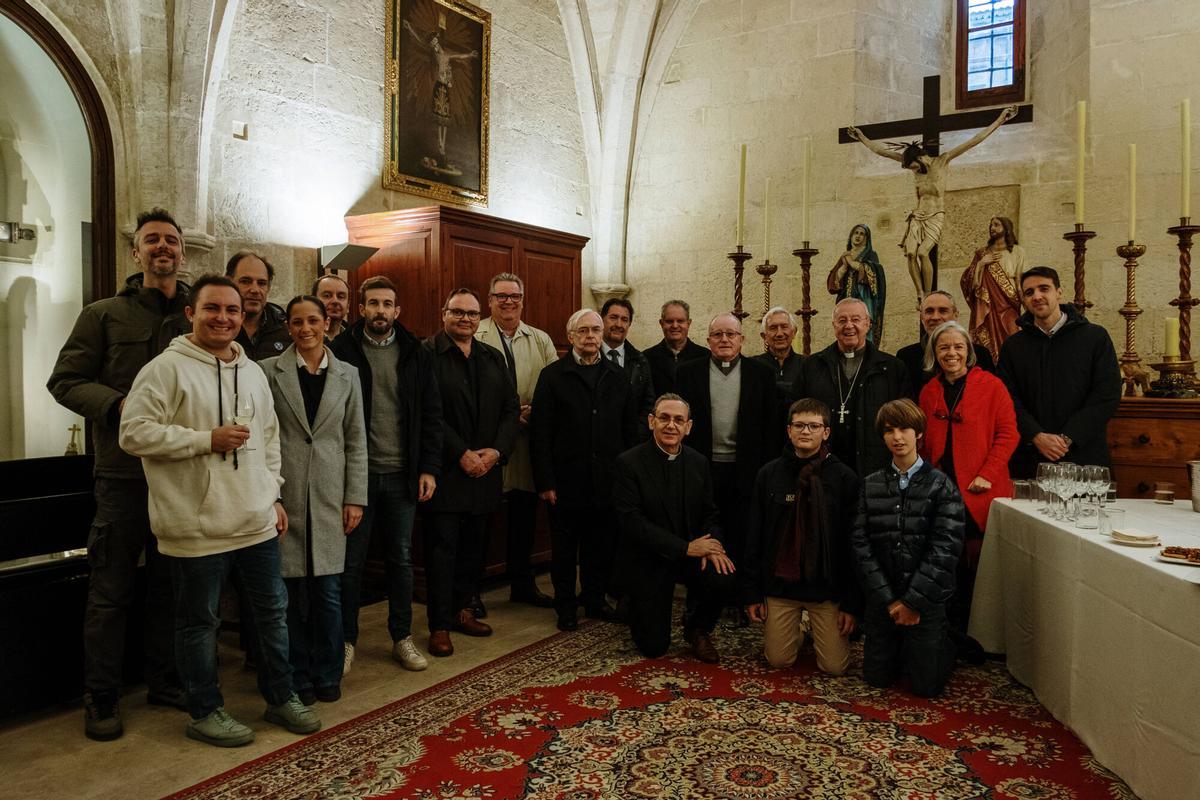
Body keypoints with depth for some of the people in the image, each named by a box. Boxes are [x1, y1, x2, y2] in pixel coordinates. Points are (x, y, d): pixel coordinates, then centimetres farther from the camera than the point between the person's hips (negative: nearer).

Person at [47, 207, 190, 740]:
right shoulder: (104, 315, 1)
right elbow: (65, 381, -2)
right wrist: (119, 404, -18)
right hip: (124, 471, -3)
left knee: (170, 583, 14)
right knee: (111, 589, 4)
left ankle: (164, 680, 29)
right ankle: (101, 697, 18)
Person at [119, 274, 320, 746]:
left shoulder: (253, 372, 12)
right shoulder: (167, 368, -9)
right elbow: (134, 433, -16)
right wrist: (207, 440, -19)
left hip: (258, 521, 7)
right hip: (199, 526, -6)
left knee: (274, 610, 15)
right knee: (200, 622, 8)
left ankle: (280, 697, 32)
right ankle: (205, 712, 27)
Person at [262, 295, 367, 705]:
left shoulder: (347, 375, 8)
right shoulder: (270, 371, 1)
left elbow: (356, 441, 8)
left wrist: (355, 498, 3)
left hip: (329, 498, 1)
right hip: (285, 497, -1)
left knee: (328, 592, 5)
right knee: (290, 592, 5)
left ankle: (327, 674, 22)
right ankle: (298, 678, 22)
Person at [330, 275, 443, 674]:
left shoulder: (415, 354, 4)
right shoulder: (341, 351, -3)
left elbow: (431, 416, 4)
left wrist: (429, 468, -2)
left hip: (402, 475, 2)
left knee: (402, 559, 12)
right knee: (352, 561, 8)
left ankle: (402, 637, 26)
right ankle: (346, 640, 23)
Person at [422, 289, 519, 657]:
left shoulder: (493, 358, 13)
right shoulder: (427, 354, -6)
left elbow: (511, 408, 9)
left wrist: (497, 450, -6)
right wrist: (462, 454, -15)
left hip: (485, 470, 6)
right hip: (445, 471, -6)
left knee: (474, 546, 13)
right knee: (442, 547, 0)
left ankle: (462, 609, 27)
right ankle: (440, 626, 9)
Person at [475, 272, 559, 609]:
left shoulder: (541, 340, 13)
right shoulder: (473, 337, -2)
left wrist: (535, 411, -12)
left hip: (528, 437, 4)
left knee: (524, 512, 13)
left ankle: (522, 583, 28)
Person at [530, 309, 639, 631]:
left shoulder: (617, 376, 10)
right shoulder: (552, 376, -1)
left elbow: (629, 429, 9)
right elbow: (540, 433, -6)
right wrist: (545, 481, -11)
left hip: (607, 481, 3)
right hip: (567, 481, -3)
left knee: (602, 547, 12)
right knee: (564, 549, 9)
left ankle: (595, 599, 30)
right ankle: (565, 606, 24)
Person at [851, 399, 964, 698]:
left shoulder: (940, 485, -6)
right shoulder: (871, 485, 3)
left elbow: (945, 547, -12)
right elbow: (861, 542, -4)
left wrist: (913, 600, -16)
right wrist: (888, 599, -12)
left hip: (926, 600, -3)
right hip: (881, 598, 3)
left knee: (927, 685, 5)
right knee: (876, 678, 11)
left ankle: (942, 646, 35)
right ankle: (901, 648, 40)